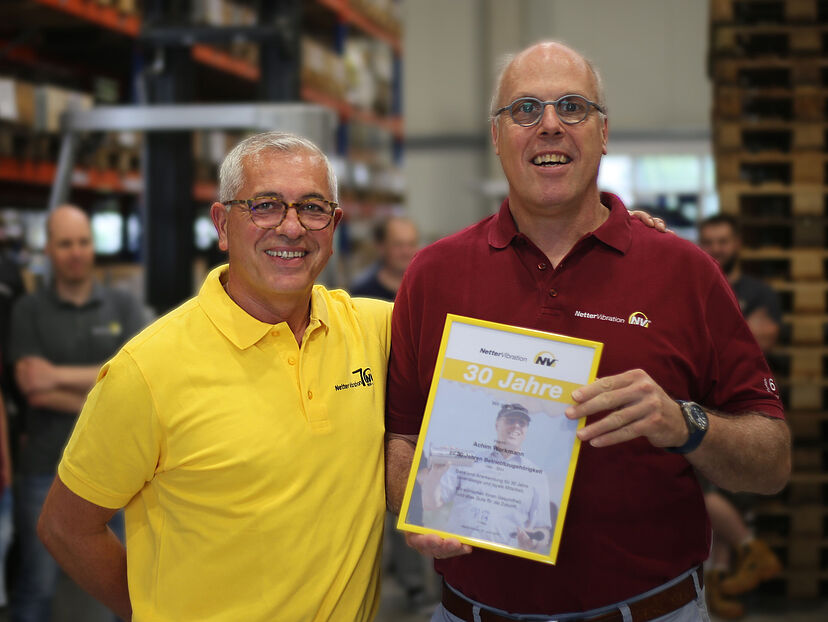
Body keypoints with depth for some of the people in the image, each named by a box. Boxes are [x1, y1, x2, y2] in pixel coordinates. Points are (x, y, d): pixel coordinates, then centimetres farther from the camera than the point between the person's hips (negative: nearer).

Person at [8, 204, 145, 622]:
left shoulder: (123, 307, 6)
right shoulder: (29, 311, 1)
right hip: (44, 469, -2)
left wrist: (60, 375, -14)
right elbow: (33, 389, -10)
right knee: (36, 585, 6)